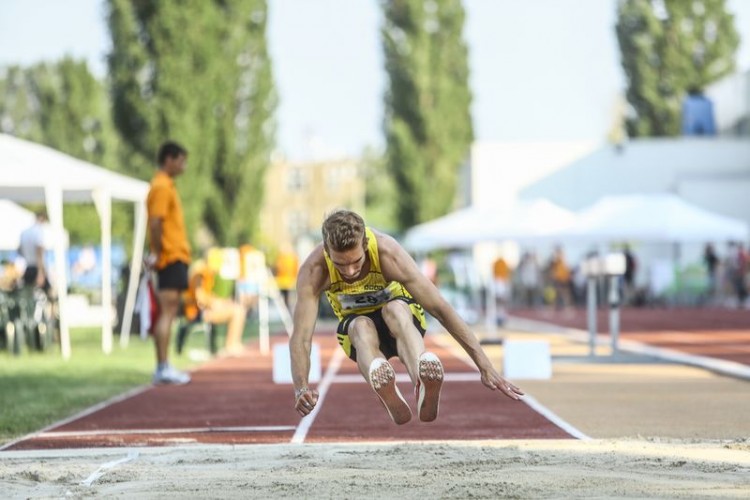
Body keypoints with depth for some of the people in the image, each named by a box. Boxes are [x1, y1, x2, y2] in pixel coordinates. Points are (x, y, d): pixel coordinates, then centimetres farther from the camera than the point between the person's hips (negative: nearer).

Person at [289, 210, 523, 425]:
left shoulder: (388, 253, -30)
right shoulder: (314, 270, -28)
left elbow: (441, 309, -29)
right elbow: (301, 336, -32)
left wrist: (486, 368, -31)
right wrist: (301, 388, -52)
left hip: (401, 316, -1)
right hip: (356, 327, 1)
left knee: (395, 309, -37)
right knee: (362, 326, -35)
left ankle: (425, 394, -64)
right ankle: (390, 397, -64)